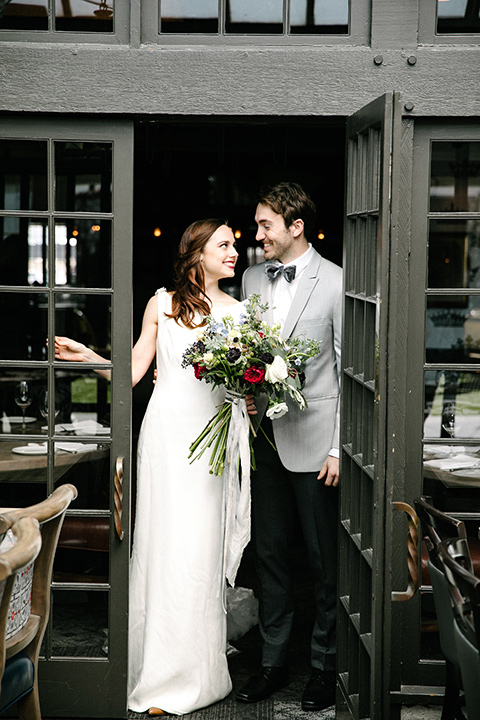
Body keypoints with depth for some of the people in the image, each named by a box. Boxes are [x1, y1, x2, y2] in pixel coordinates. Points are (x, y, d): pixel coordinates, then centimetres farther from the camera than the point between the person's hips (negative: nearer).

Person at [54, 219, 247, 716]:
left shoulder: (237, 311, 9)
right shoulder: (163, 303, 8)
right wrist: (88, 357, -5)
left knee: (201, 545, -1)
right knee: (162, 540, 0)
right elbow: (133, 369, 7)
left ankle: (194, 673, 9)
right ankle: (159, 672, 11)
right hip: (166, 428, 0)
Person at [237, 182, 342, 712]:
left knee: (324, 559, 5)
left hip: (313, 440, -5)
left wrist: (340, 447, -11)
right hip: (264, 438, 5)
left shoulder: (336, 282, -7)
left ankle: (324, 665, 18)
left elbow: (349, 369, -7)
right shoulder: (252, 279, 10)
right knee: (269, 553, 11)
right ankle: (273, 662, 23)